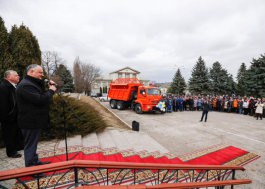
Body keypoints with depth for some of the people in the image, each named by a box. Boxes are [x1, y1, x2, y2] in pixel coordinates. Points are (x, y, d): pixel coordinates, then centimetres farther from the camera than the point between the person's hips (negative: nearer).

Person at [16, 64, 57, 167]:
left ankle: (35, 162, 36)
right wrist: (51, 90, -17)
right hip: (31, 122, -11)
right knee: (30, 145, 3)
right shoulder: (25, 85, -21)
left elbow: (42, 96, 15)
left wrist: (49, 88, 0)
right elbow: (40, 100, -31)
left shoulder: (32, 83, 14)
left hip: (34, 120, 11)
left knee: (33, 144, 21)